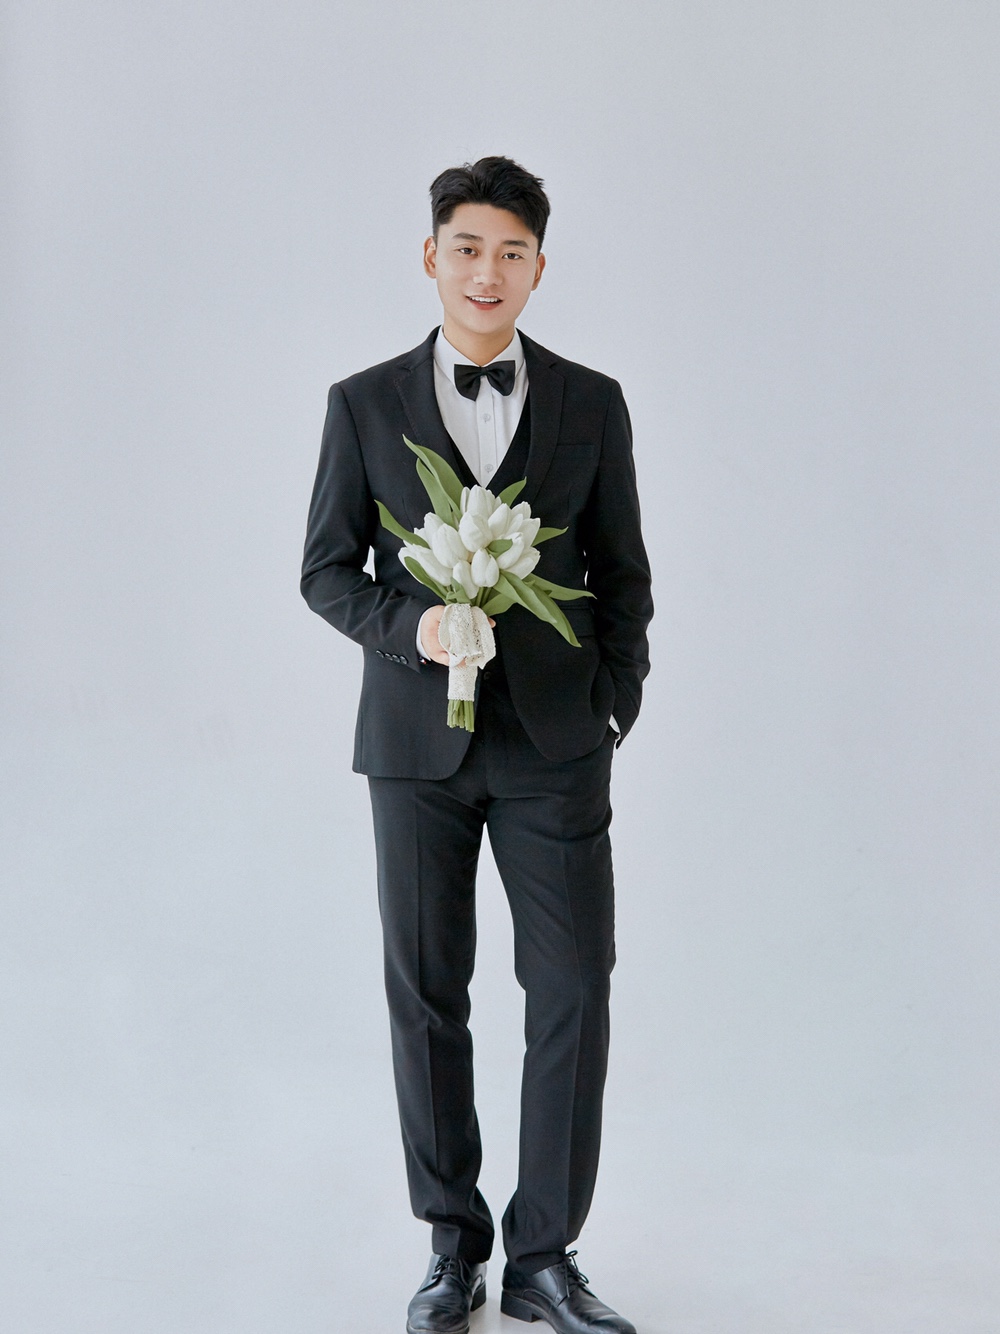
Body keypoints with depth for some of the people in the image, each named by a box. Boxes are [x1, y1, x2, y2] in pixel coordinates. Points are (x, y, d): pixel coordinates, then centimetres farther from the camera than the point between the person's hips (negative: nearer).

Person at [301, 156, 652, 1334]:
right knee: (426, 996, 6)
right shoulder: (365, 404, 3)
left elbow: (624, 575, 8)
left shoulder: (591, 405, 5)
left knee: (573, 993, -2)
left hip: (555, 747, 0)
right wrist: (405, 629, -14)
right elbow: (327, 570, 5)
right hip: (418, 741, 0)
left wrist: (613, 708, 0)